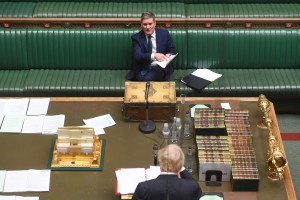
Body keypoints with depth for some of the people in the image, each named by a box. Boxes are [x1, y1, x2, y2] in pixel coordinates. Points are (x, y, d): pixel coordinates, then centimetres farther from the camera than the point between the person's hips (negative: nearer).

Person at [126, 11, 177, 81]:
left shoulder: (164, 33, 5)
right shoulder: (136, 37, 1)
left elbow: (172, 51, 13)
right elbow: (137, 56, -12)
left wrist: (169, 55, -12)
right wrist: (154, 55, -28)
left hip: (160, 67, 0)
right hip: (142, 70, 1)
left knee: (148, 78, -31)